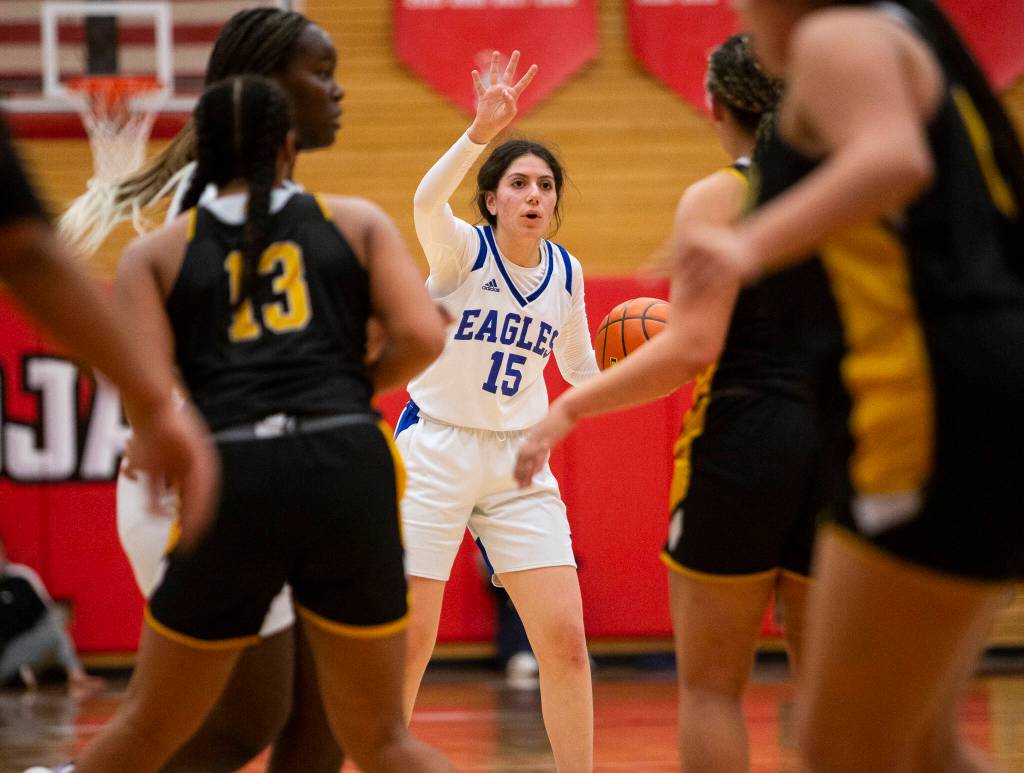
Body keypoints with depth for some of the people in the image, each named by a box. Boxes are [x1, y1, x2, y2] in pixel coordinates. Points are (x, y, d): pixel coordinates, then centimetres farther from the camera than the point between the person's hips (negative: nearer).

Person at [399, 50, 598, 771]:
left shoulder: (567, 273, 5)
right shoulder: (462, 250, -10)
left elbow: (580, 366, 20)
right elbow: (426, 203, -34)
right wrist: (482, 131, -49)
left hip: (520, 466, 4)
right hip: (434, 453, -4)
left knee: (566, 641, -5)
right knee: (407, 645, -4)